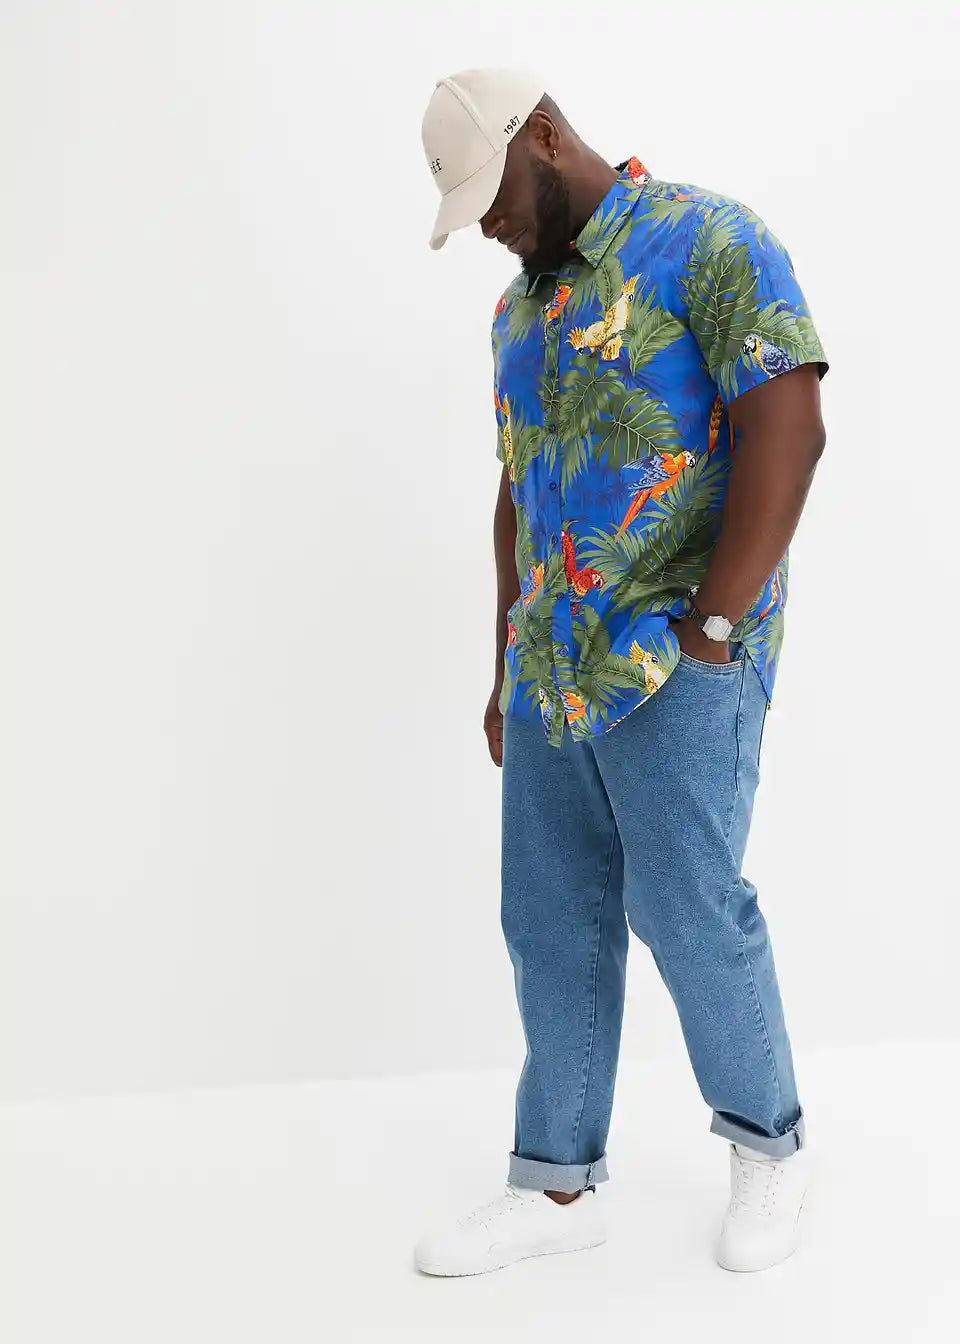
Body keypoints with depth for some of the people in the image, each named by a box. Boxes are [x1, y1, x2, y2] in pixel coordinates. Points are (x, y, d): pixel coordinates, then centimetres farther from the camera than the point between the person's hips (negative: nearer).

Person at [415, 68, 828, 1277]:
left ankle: (771, 1147, 21)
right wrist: (505, 671, 18)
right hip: (553, 669, 8)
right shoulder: (521, 310, 18)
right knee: (551, 927, 8)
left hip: (676, 664, -7)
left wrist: (709, 629, -17)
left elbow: (786, 430, -15)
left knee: (687, 910, -4)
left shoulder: (706, 243, -5)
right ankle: (557, 1185, 20)